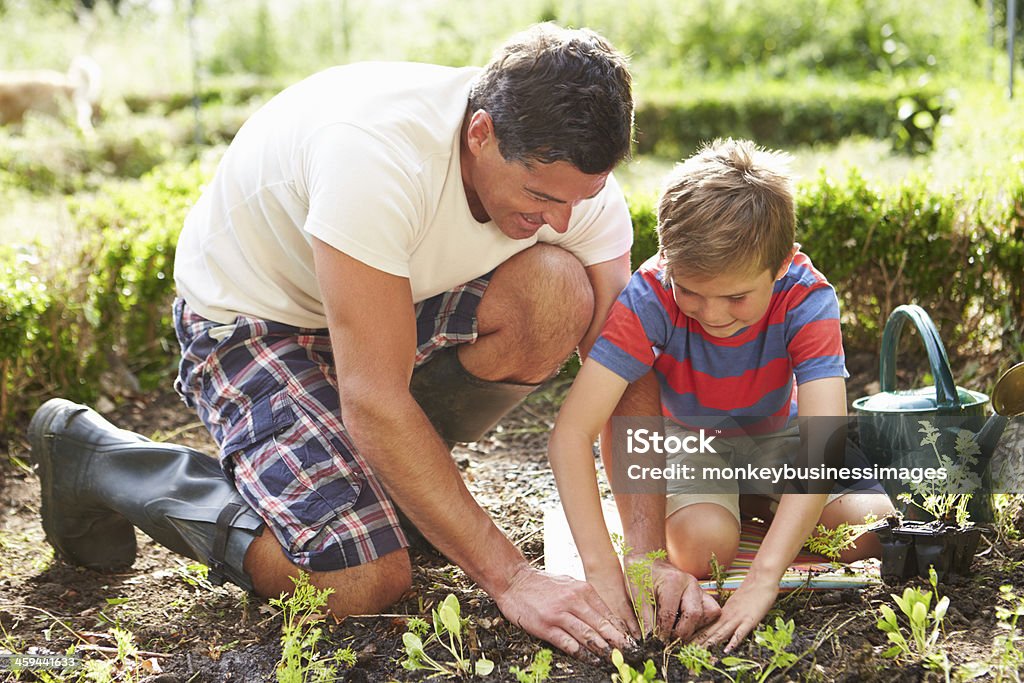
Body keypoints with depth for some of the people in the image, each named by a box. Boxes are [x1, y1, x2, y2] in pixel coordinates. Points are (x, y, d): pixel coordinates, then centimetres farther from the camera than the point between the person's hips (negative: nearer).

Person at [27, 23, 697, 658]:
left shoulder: (573, 171, -18)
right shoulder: (377, 153, -38)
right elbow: (373, 401, -37)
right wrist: (509, 577, -33)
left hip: (397, 299, 6)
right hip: (250, 313, -5)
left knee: (558, 294, -22)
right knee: (365, 582, -19)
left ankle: (400, 475, 2)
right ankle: (91, 456, 0)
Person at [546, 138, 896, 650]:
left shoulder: (806, 299, -32)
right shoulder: (650, 297, -34)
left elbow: (822, 440, -40)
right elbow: (570, 434, -38)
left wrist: (762, 580, -50)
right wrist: (602, 570, -46)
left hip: (777, 436, 2)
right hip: (690, 440, -2)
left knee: (873, 528, -18)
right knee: (700, 548, -29)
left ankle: (763, 504, 10)